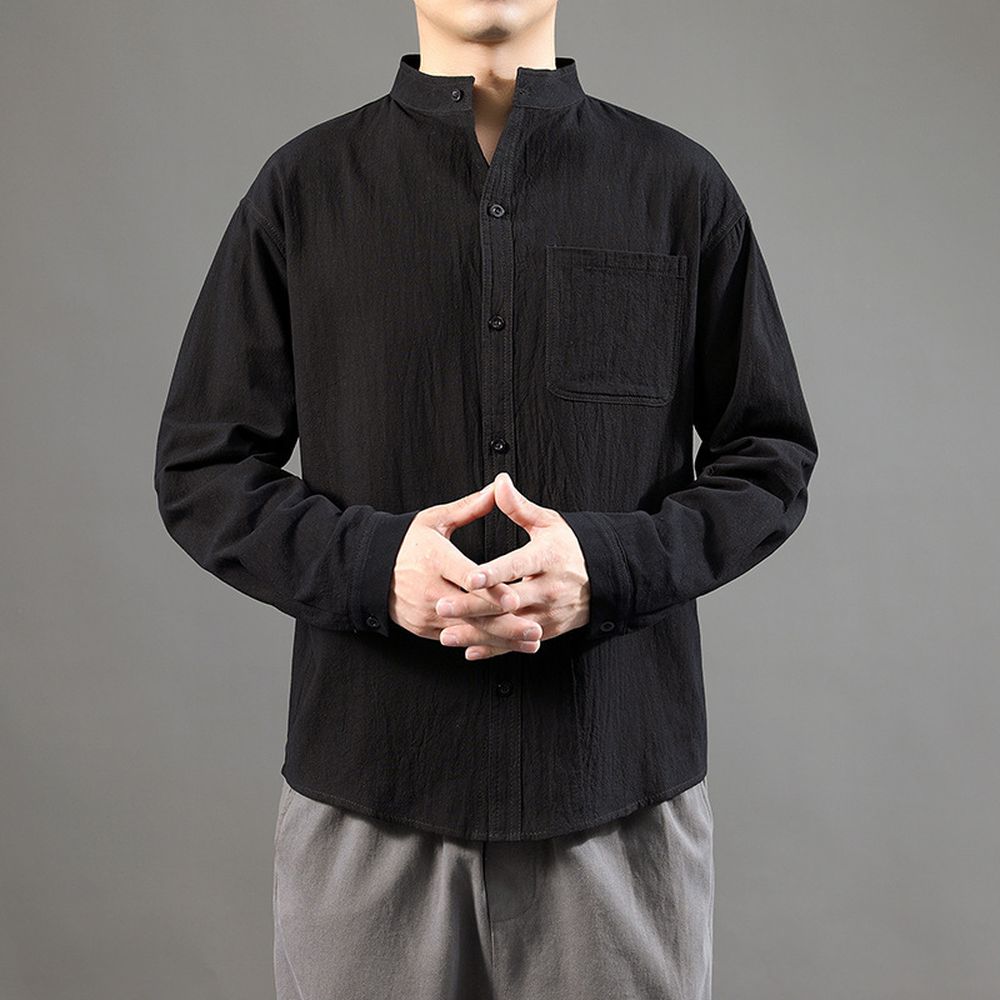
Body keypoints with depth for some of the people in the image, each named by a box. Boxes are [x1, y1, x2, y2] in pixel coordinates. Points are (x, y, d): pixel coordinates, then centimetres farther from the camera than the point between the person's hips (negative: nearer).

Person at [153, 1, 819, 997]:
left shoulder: (680, 185, 4)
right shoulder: (304, 186, 4)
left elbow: (771, 456, 5)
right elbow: (200, 468, 3)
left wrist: (610, 563, -13)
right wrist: (370, 562, -15)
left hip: (625, 780, 1)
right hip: (368, 777, 0)